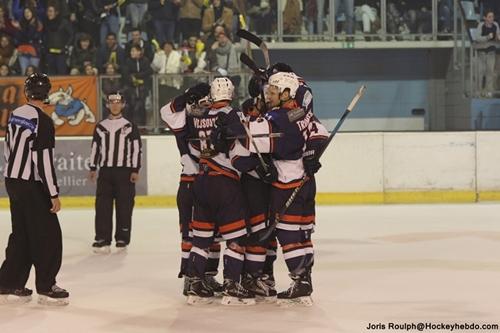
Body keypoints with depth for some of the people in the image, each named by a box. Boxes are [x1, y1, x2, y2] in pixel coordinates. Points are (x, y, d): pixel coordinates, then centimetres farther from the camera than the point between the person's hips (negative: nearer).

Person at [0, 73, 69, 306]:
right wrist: (53, 194, -17)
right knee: (48, 235, -1)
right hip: (31, 186, -8)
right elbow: (43, 161, -21)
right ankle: (45, 288, 2)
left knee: (21, 234, 16)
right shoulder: (43, 121, -18)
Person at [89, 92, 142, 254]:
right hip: (105, 171, 2)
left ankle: (122, 239, 8)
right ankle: (102, 239, -2)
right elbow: (95, 147, 14)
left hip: (124, 171, -2)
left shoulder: (130, 127, 2)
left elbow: (137, 148, -1)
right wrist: (93, 168, 9)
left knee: (124, 206, -1)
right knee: (102, 205, -4)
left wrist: (135, 170, -7)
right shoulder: (100, 126, 11)